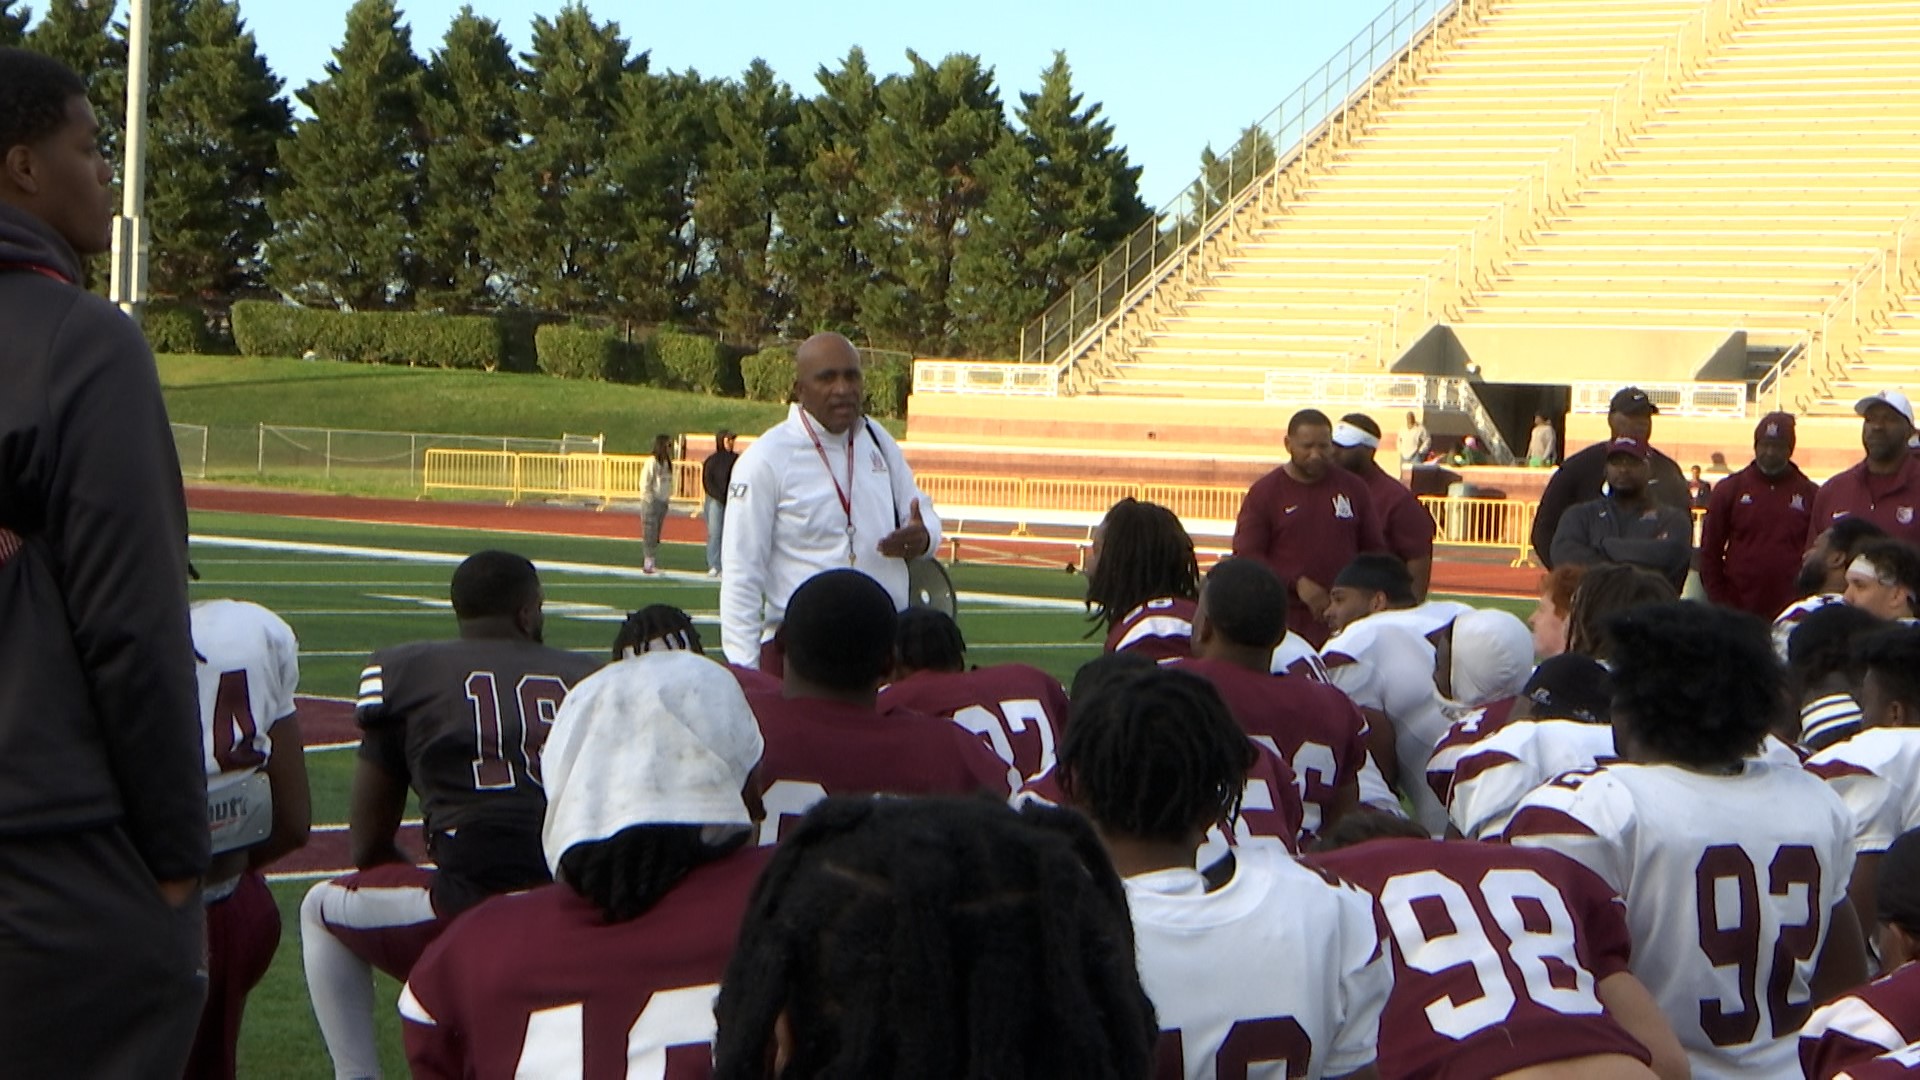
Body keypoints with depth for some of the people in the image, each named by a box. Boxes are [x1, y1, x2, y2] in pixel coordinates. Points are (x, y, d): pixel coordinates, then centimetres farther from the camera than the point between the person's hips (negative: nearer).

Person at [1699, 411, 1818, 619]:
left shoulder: (1811, 494, 6)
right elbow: (1709, 552, 7)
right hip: (1739, 613, 0)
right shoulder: (1730, 489, 6)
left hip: (1792, 613, 0)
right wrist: (1719, 603, 0)